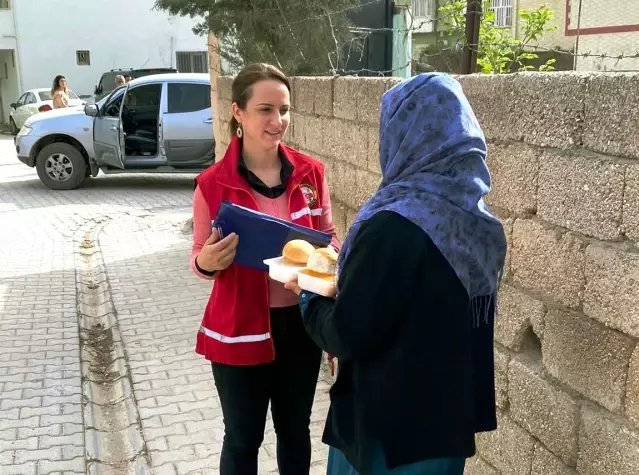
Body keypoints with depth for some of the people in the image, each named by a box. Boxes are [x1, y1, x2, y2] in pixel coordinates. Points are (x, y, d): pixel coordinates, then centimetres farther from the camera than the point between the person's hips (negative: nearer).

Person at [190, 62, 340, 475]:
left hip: (301, 322, 3)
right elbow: (200, 259, -2)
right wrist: (207, 262, -24)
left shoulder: (311, 172, -3)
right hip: (241, 329, -2)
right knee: (243, 438, 13)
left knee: (295, 430, 21)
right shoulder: (213, 183, -11)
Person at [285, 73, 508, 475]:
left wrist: (308, 295, -2)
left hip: (390, 428, -7)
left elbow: (346, 336, -20)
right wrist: (351, 277, 14)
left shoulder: (395, 225, -26)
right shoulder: (480, 221, -2)